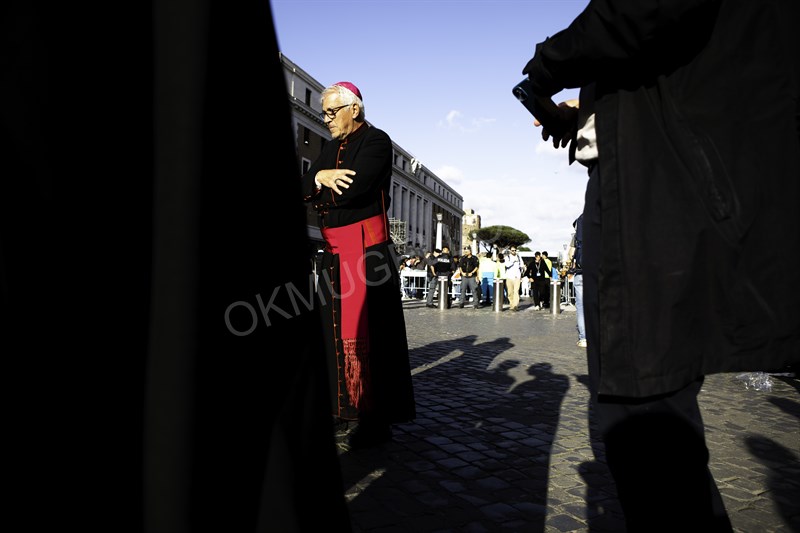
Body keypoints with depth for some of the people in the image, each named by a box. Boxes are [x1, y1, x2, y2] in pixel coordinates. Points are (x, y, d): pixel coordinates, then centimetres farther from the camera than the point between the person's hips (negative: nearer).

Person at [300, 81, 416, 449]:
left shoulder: (376, 140, -4)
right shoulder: (331, 147, 21)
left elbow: (353, 191, -19)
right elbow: (302, 187, 12)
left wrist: (316, 195, -2)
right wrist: (319, 177, -9)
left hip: (366, 246, -8)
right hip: (334, 249, 8)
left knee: (367, 330, -7)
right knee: (335, 327, 8)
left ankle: (377, 418, 1)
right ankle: (342, 404, 19)